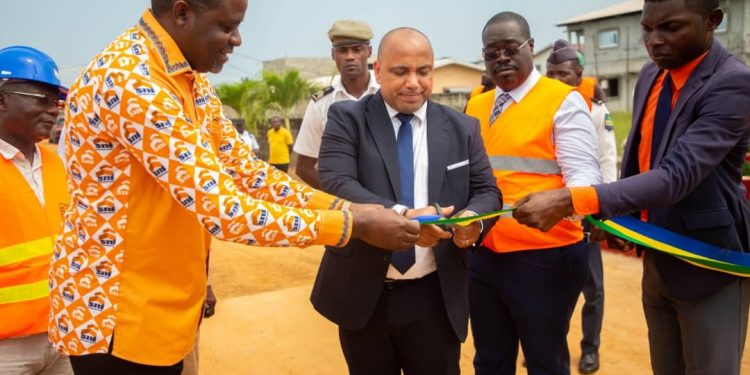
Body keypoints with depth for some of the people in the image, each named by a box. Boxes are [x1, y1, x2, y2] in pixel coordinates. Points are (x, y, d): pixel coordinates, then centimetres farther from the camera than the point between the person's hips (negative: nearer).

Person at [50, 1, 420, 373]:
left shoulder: (191, 81, 4)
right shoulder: (128, 80, -26)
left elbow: (244, 170, 4)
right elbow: (222, 209, -30)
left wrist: (343, 208, -7)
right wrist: (355, 225, -23)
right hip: (113, 313, -8)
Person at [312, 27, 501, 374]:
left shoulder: (462, 129, 5)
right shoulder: (346, 119, -3)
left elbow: (487, 191, 6)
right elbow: (336, 185, -16)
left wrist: (473, 218, -19)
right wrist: (401, 215, -32)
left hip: (435, 297, 2)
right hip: (362, 294, -1)